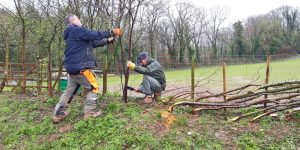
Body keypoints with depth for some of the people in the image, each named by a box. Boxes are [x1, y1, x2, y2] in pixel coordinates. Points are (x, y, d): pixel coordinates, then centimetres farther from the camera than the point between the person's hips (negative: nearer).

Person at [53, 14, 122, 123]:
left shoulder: (72, 34, 23)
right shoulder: (77, 30, -8)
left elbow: (93, 43, 20)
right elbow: (94, 35, -17)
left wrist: (108, 40, 16)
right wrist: (111, 32, -9)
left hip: (72, 67, 10)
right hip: (80, 67, -10)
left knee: (69, 90, 16)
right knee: (93, 88, 2)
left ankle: (58, 114, 19)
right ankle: (89, 113, 5)